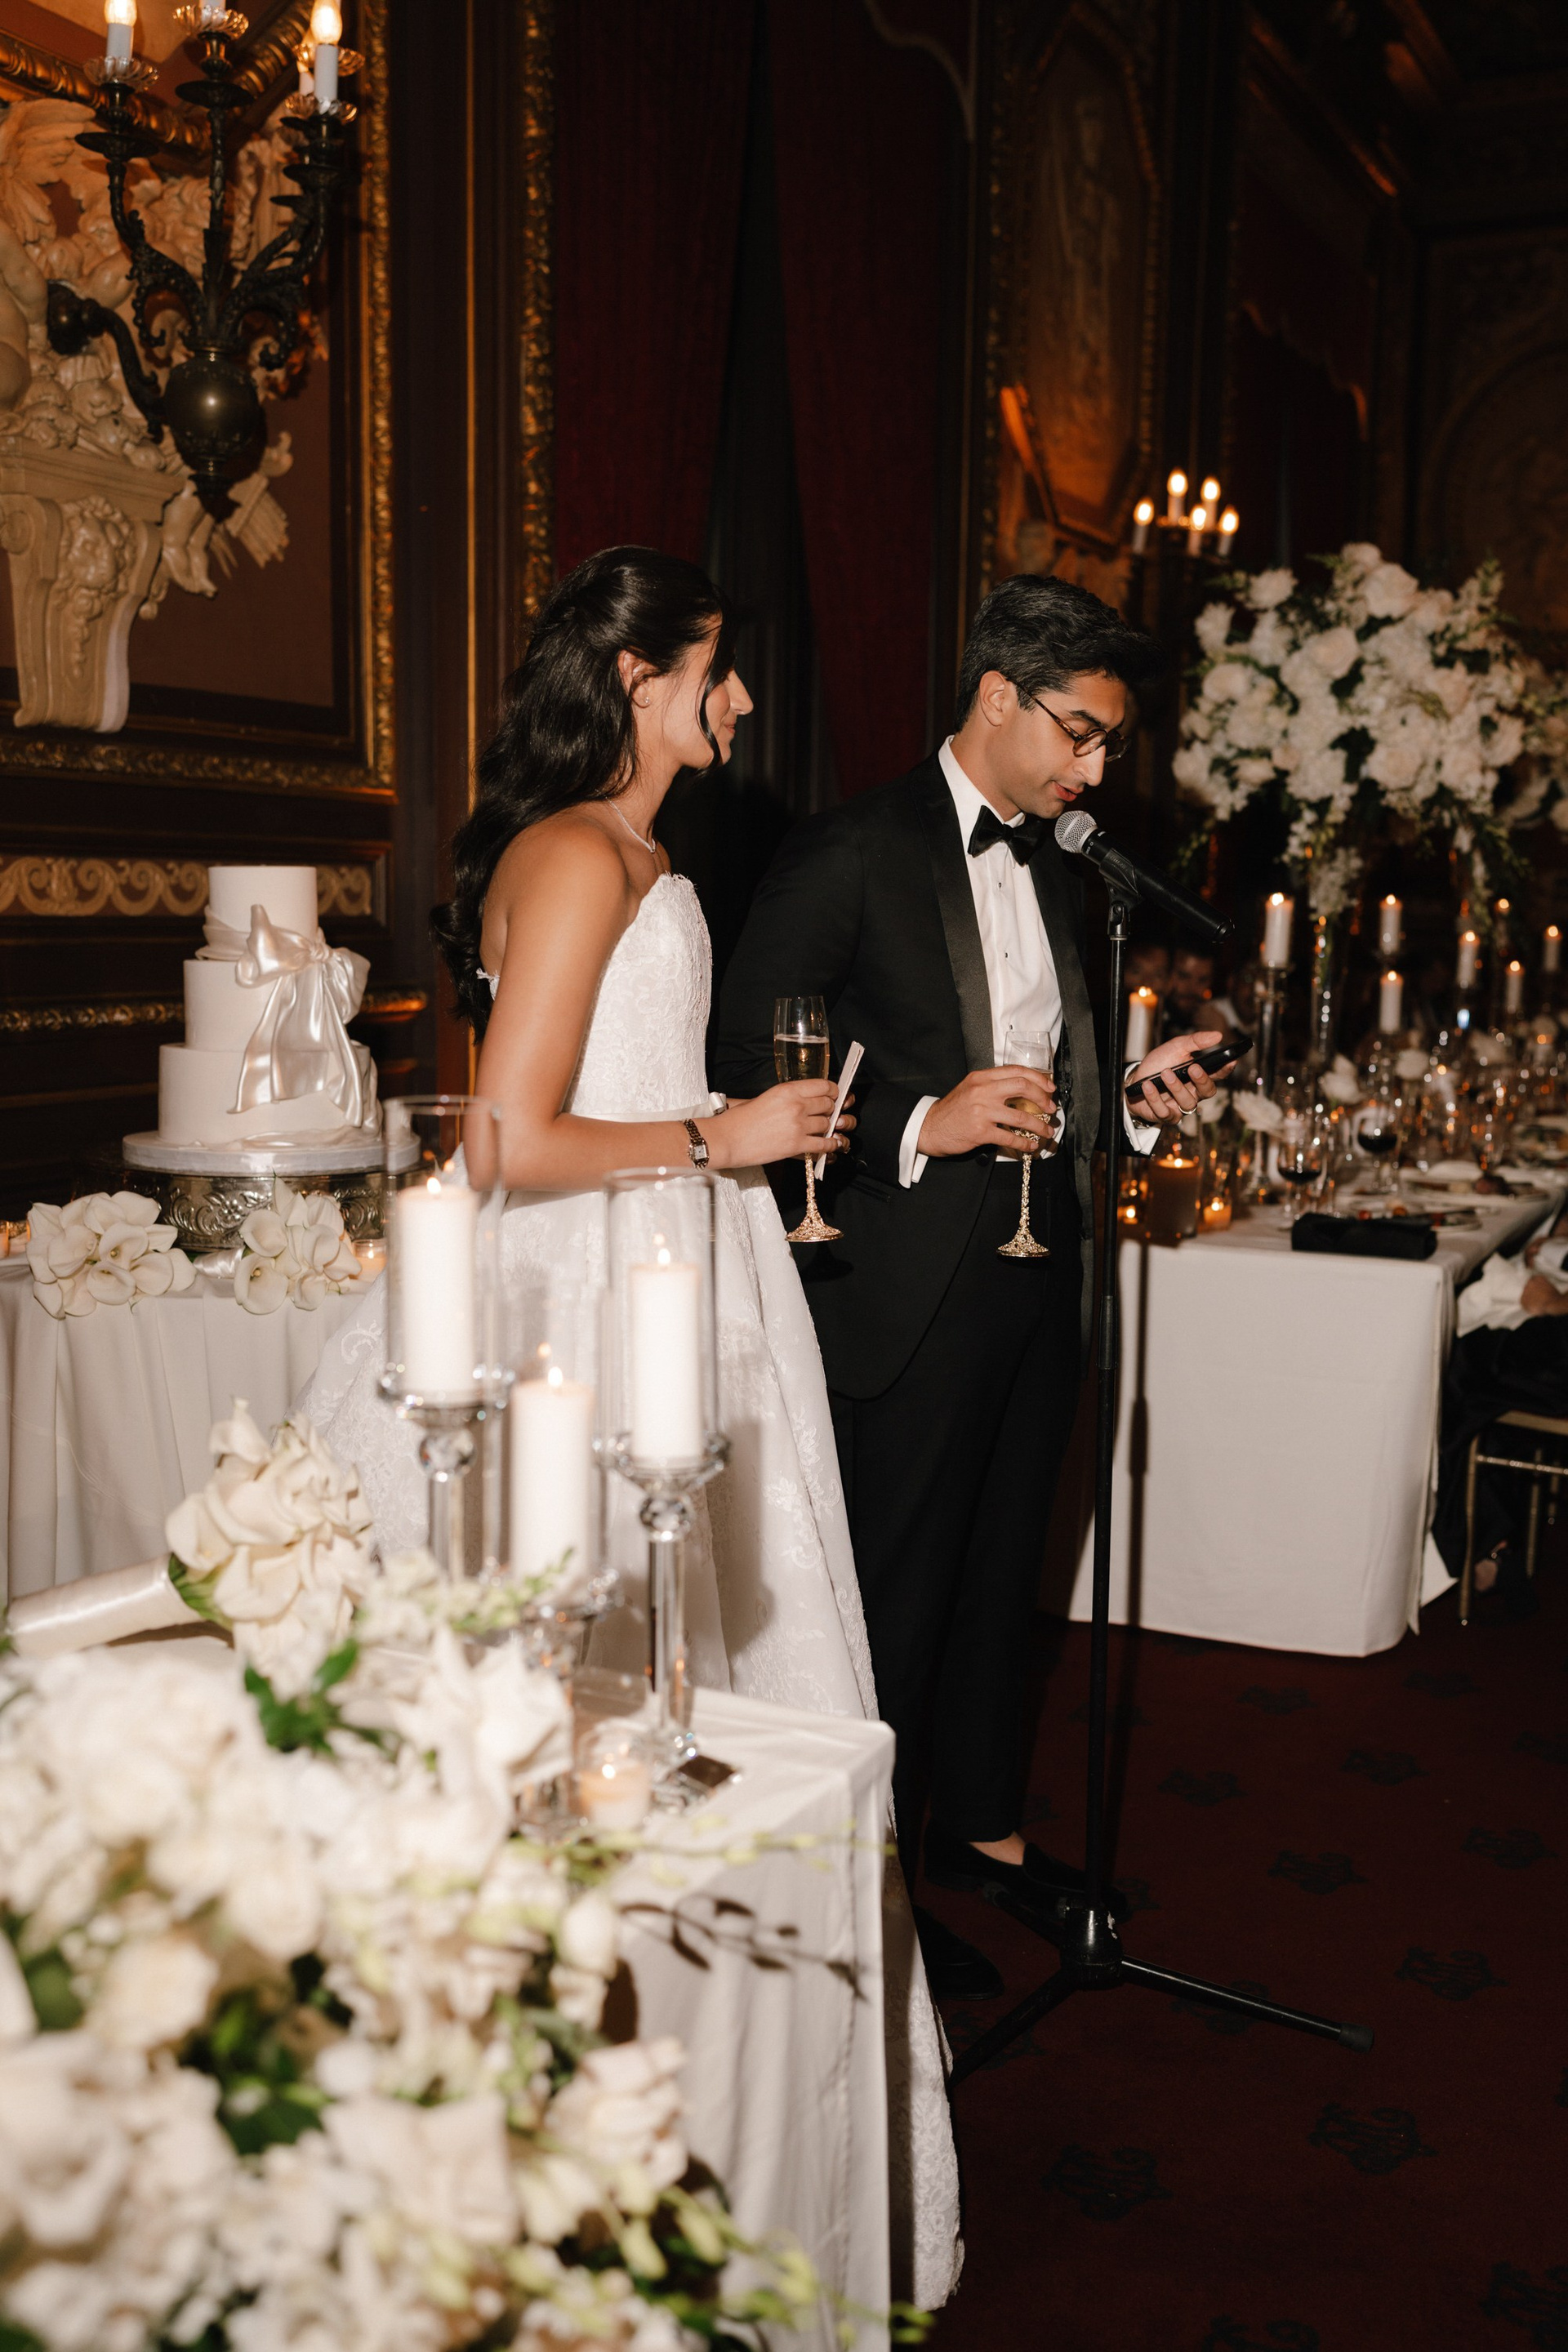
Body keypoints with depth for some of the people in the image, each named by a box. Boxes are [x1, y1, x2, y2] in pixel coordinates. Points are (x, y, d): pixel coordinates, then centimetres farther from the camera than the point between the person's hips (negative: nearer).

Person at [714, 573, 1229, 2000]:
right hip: (916, 1284, -7)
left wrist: (1133, 1090, 4)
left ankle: (980, 1823, 37)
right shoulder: (854, 852, -9)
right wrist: (921, 1125, -23)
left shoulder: (1054, 868, 14)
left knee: (1005, 1568, 19)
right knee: (900, 1588, 4)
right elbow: (752, 1067, -14)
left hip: (1044, 1276, 7)